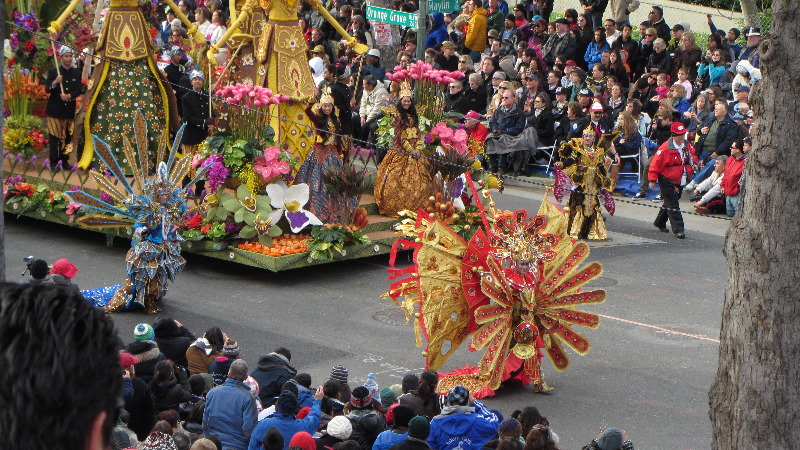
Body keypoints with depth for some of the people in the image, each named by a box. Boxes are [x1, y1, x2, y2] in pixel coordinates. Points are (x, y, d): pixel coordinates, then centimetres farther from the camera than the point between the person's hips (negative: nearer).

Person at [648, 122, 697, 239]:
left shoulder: (687, 146, 2)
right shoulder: (666, 148, -20)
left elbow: (692, 154, 25)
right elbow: (655, 163, -16)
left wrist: (694, 162, 4)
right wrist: (652, 179, -16)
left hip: (680, 181, 7)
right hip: (667, 182, -7)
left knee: (669, 203, 19)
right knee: (673, 205, -7)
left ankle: (660, 223, 37)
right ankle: (678, 229, -8)